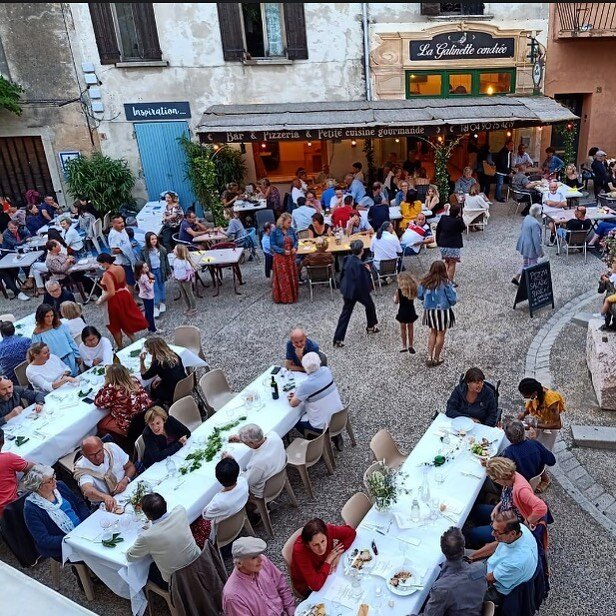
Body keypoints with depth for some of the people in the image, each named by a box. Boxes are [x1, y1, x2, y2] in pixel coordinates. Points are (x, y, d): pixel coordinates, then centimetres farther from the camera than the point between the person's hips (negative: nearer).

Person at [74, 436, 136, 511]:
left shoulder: (112, 447, -6)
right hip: (105, 505, -1)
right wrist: (105, 497, -57)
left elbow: (130, 466, 5)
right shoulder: (82, 468, -17)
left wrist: (125, 480, -17)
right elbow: (87, 490, -36)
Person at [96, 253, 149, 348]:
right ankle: (133, 340, 29)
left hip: (114, 300, -7)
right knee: (126, 320, 23)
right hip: (125, 296, 7)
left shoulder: (107, 274, -25)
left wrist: (101, 301, -16)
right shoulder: (121, 268, -1)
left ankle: (120, 347, 24)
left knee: (115, 326, 11)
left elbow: (111, 293, -29)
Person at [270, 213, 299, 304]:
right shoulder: (275, 232, -11)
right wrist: (283, 251, -21)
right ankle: (282, 297, 11)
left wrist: (295, 248, -10)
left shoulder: (291, 230, 2)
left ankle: (292, 295, 26)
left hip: (291, 257, 5)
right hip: (280, 258, -5)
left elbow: (296, 240, 11)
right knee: (282, 278, 0)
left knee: (292, 276, 12)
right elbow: (272, 245, -11)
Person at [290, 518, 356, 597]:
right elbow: (316, 585, -38)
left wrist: (338, 555, -22)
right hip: (307, 585, -4)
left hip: (327, 571, 4)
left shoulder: (327, 531, -29)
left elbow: (351, 533, -12)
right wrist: (329, 559, -31)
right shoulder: (300, 551, -38)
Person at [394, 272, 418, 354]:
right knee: (410, 328, 15)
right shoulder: (412, 288, -7)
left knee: (403, 329, 11)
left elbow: (396, 302, -9)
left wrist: (395, 296, 9)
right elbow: (414, 296, 7)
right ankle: (410, 345, 21)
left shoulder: (399, 290, -17)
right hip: (411, 311, 3)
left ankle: (404, 346, 14)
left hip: (402, 311, -3)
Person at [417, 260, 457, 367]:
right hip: (443, 311, -4)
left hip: (429, 311, 4)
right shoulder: (445, 283, -19)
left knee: (433, 332, 21)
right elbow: (453, 299, -14)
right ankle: (436, 358, 21)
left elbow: (419, 296, 3)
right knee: (441, 334, 12)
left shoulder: (425, 281, -7)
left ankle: (429, 357, 19)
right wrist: (452, 303, 8)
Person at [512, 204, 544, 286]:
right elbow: (536, 239, -24)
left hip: (524, 245, 9)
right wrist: (540, 251, -13)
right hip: (531, 247, -8)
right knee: (532, 265, 10)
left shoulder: (527, 217, -2)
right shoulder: (535, 223, -28)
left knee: (525, 263, 24)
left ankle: (516, 277, 24)